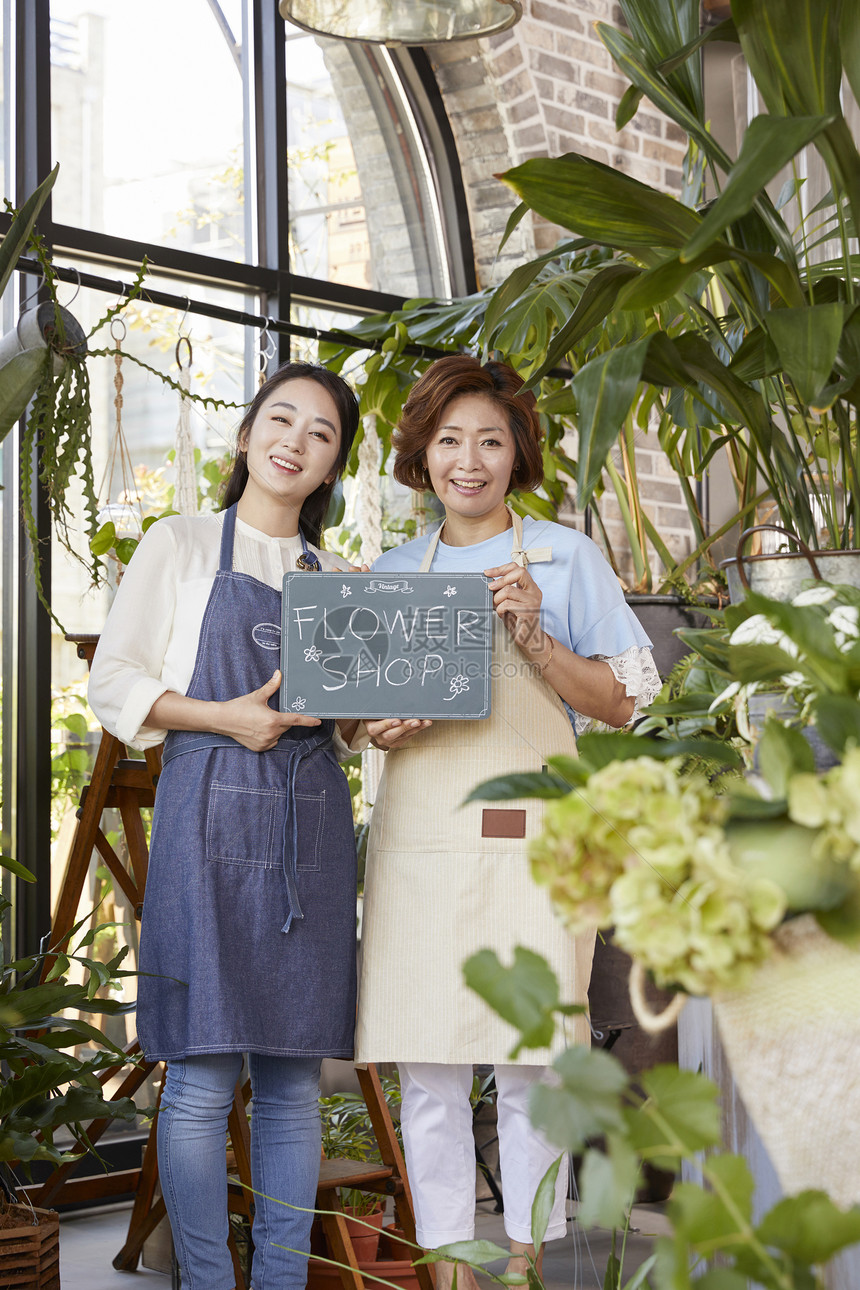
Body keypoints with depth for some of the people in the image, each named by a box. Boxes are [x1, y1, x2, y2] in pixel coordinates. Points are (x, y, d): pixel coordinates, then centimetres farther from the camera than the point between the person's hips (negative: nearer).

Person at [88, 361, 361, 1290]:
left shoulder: (336, 578, 18)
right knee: (203, 1077, -6)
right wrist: (225, 716, -12)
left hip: (311, 824, 4)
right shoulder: (180, 545, 7)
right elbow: (114, 684, 2)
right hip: (210, 813, -4)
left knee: (295, 1078, 5)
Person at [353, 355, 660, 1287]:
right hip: (418, 833, 3)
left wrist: (532, 637, -10)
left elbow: (617, 703, 4)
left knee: (531, 1067, -2)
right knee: (426, 1069, 1)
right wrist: (376, 726, -3)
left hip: (529, 834, -2)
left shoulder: (566, 556, 6)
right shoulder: (392, 571, 15)